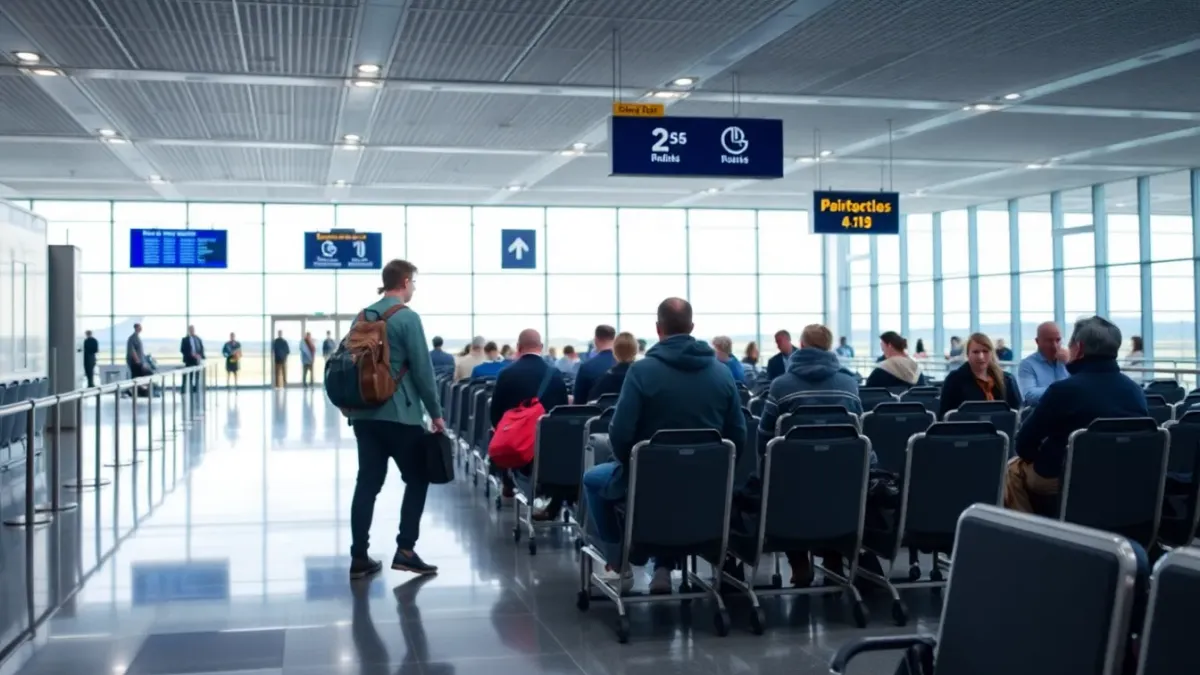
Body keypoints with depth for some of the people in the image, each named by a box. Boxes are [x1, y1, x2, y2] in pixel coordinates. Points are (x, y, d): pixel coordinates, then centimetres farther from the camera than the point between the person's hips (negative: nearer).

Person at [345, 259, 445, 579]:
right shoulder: (407, 318, -10)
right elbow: (422, 369, -12)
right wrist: (436, 412, -6)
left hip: (364, 414, 7)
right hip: (400, 415, -6)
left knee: (367, 483, 7)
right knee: (417, 479, 6)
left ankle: (359, 557, 6)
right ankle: (405, 550, 0)